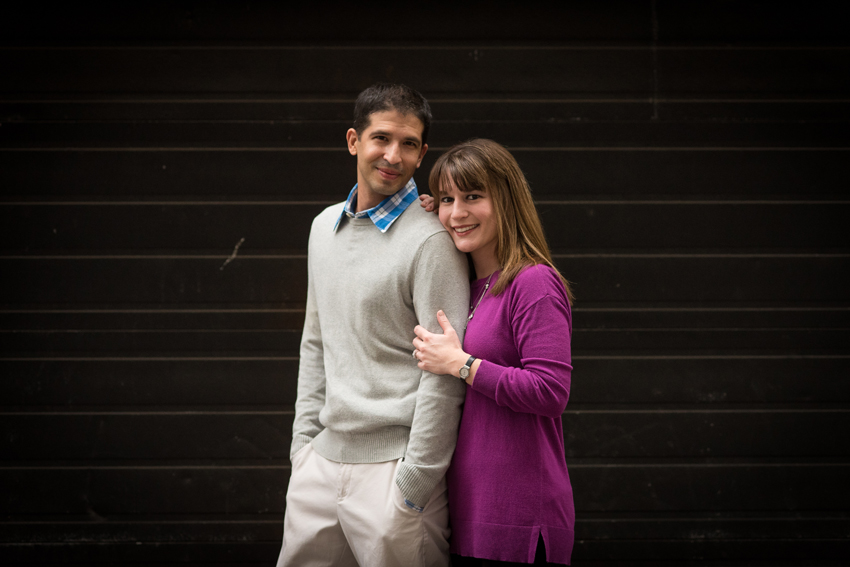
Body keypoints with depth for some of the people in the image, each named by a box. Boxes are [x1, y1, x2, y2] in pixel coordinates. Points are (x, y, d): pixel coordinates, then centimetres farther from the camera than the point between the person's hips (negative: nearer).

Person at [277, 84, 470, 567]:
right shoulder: (325, 226, 12)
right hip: (324, 459, 7)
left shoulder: (430, 241, -12)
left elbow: (444, 373, -15)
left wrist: (414, 483, -15)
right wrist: (304, 440, 13)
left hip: (392, 467, -6)